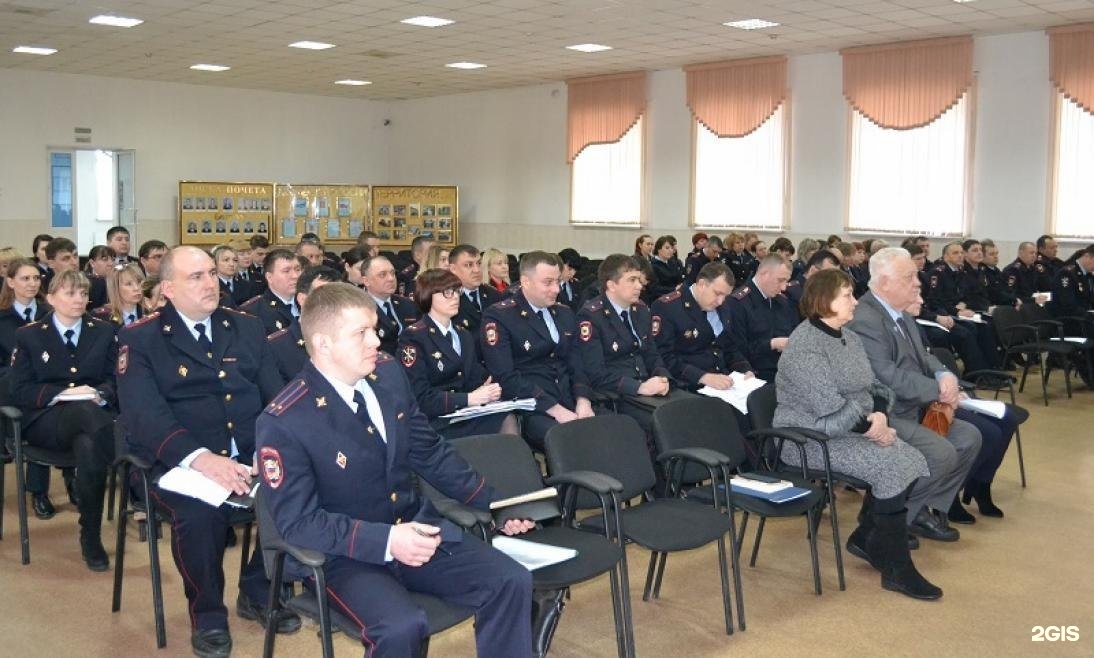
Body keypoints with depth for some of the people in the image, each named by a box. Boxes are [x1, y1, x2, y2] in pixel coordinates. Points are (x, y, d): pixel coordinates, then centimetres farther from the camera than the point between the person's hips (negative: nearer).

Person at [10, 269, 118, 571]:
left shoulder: (104, 332, 16)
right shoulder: (28, 335, 10)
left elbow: (115, 380, 11)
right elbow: (20, 391, 2)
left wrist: (99, 395, -14)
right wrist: (63, 394, -15)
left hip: (95, 412, 2)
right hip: (47, 419, -2)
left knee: (88, 446, -39)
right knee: (88, 413, -41)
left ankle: (90, 537, -29)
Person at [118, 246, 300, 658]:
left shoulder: (247, 327, 14)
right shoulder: (140, 339, 0)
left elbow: (275, 395, 11)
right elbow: (144, 415, -14)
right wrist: (201, 458, -30)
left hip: (252, 452, 4)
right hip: (180, 460, -4)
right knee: (200, 510, -34)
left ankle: (258, 592, 2)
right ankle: (208, 613, -4)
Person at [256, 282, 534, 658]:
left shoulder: (388, 373, 0)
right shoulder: (284, 422, -17)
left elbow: (430, 454, 10)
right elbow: (298, 521, -18)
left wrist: (494, 505, 4)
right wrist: (384, 540, -30)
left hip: (417, 529, 6)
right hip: (344, 556, -5)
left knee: (511, 582, -12)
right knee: (401, 626, -33)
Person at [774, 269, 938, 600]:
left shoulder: (849, 337, 12)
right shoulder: (805, 345, -18)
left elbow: (875, 387, 12)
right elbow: (830, 408, -25)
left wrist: (880, 416, -8)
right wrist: (870, 426, -16)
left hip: (853, 429, 9)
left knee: (912, 459, -10)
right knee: (890, 466, -24)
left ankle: (865, 538, 6)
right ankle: (896, 569, -13)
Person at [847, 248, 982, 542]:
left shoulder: (902, 314, 12)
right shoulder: (865, 320, -21)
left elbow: (922, 358, 17)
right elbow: (887, 377, -26)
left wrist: (944, 375, -6)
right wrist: (938, 390, -19)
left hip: (915, 408, 10)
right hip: (884, 416, -10)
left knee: (969, 437, 2)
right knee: (942, 453, -23)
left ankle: (930, 507, 11)